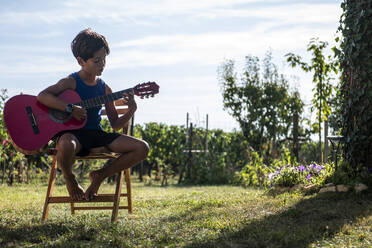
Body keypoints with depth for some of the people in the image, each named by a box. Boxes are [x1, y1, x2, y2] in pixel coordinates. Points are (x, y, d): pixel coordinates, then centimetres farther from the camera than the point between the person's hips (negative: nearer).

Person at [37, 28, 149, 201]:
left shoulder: (104, 88, 10)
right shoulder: (71, 82, -5)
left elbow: (115, 125, 12)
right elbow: (42, 96, -21)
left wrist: (131, 110, -7)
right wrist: (70, 108, -27)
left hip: (97, 135, 5)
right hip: (73, 132, -5)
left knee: (142, 148, -12)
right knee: (66, 145, -44)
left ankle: (100, 175, 4)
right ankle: (69, 179, -6)